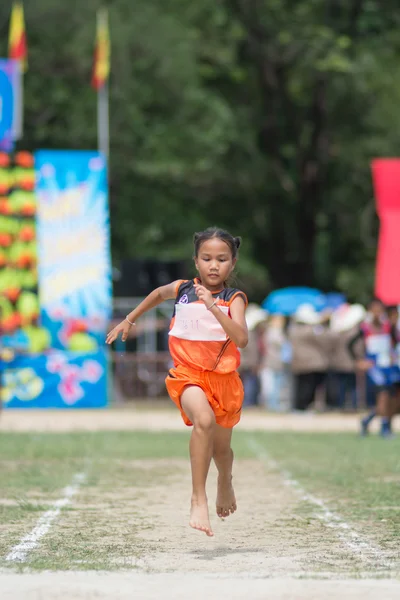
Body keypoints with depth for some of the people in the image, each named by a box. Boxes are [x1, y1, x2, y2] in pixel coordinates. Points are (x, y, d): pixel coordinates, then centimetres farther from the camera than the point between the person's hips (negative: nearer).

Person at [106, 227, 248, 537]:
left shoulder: (234, 298, -8)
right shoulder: (183, 289, 0)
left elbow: (241, 339, -24)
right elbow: (159, 294, 24)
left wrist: (213, 307, -30)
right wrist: (129, 320, 31)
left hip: (223, 377, 1)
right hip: (187, 374, -1)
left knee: (221, 446, 16)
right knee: (204, 420, -32)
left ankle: (225, 483, 53)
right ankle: (199, 500, -31)